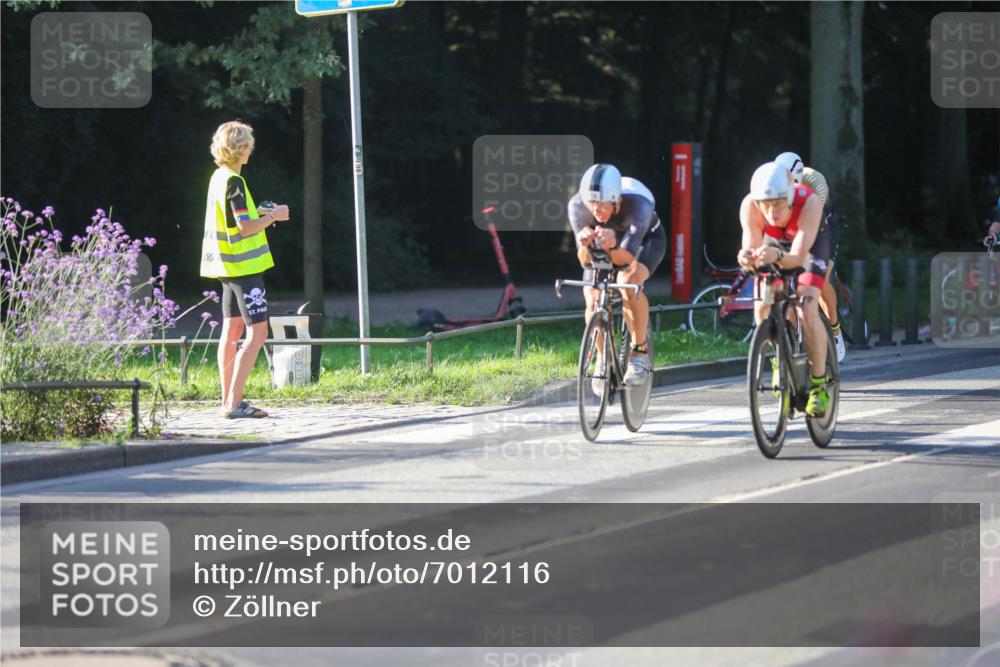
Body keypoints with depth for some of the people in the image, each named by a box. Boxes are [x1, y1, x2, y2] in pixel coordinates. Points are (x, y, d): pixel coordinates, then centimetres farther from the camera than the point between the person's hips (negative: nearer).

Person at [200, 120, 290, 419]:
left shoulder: (219, 177, 10)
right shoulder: (233, 182, -18)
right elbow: (244, 227, -23)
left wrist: (258, 213, 16)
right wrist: (273, 216, -10)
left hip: (228, 267, 10)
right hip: (244, 267, -10)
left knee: (232, 330, 14)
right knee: (257, 332, -9)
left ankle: (229, 399, 18)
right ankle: (234, 403, -14)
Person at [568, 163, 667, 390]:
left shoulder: (637, 204, -42)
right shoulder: (578, 206, -34)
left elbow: (627, 257, -47)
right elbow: (584, 260, -33)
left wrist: (613, 245, -68)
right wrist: (585, 245, -56)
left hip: (645, 239, -3)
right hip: (600, 251, 3)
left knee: (629, 285, -32)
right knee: (592, 299, -17)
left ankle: (639, 352, -12)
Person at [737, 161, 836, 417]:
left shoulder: (808, 203, -42)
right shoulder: (750, 206, -36)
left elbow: (798, 257, -46)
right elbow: (751, 247, -38)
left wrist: (778, 257, -67)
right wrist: (747, 258, -62)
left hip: (811, 242, -3)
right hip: (775, 242, 3)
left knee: (807, 310, -20)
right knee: (762, 309, -10)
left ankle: (819, 386, -13)